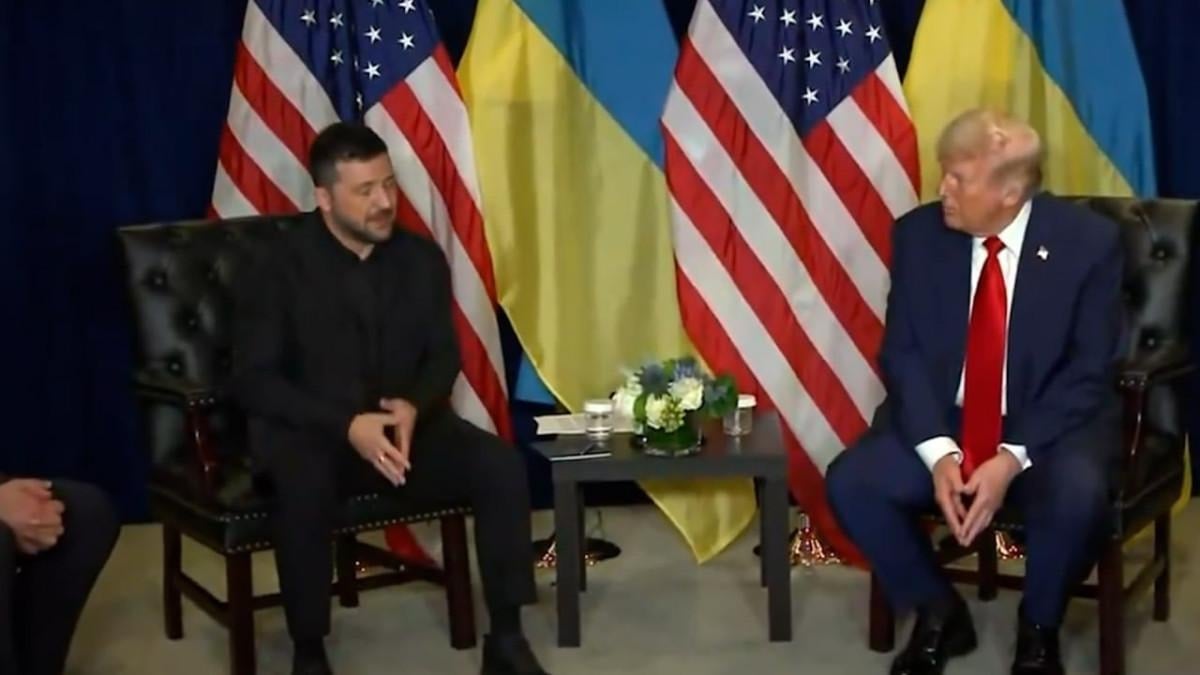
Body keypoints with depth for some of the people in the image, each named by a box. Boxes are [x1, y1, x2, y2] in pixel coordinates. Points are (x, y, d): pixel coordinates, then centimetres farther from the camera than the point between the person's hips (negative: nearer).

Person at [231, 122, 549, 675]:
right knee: (305, 484, -38)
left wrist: (414, 407, -18)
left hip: (405, 423, 4)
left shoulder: (422, 258, 5)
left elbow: (443, 355, 7)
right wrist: (347, 425, -25)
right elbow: (254, 381, -11)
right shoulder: (275, 269, -7)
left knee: (501, 464, -21)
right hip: (310, 431, -3)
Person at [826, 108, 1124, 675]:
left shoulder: (1089, 241, -10)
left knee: (1078, 494, -34)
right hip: (941, 424, 3)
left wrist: (1012, 459, -22)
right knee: (850, 480, -22)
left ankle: (1039, 627, -2)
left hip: (1049, 427, -2)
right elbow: (902, 354, -4)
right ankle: (939, 613, 4)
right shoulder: (919, 234, -3)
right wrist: (937, 452, -19)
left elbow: (1089, 372, -11)